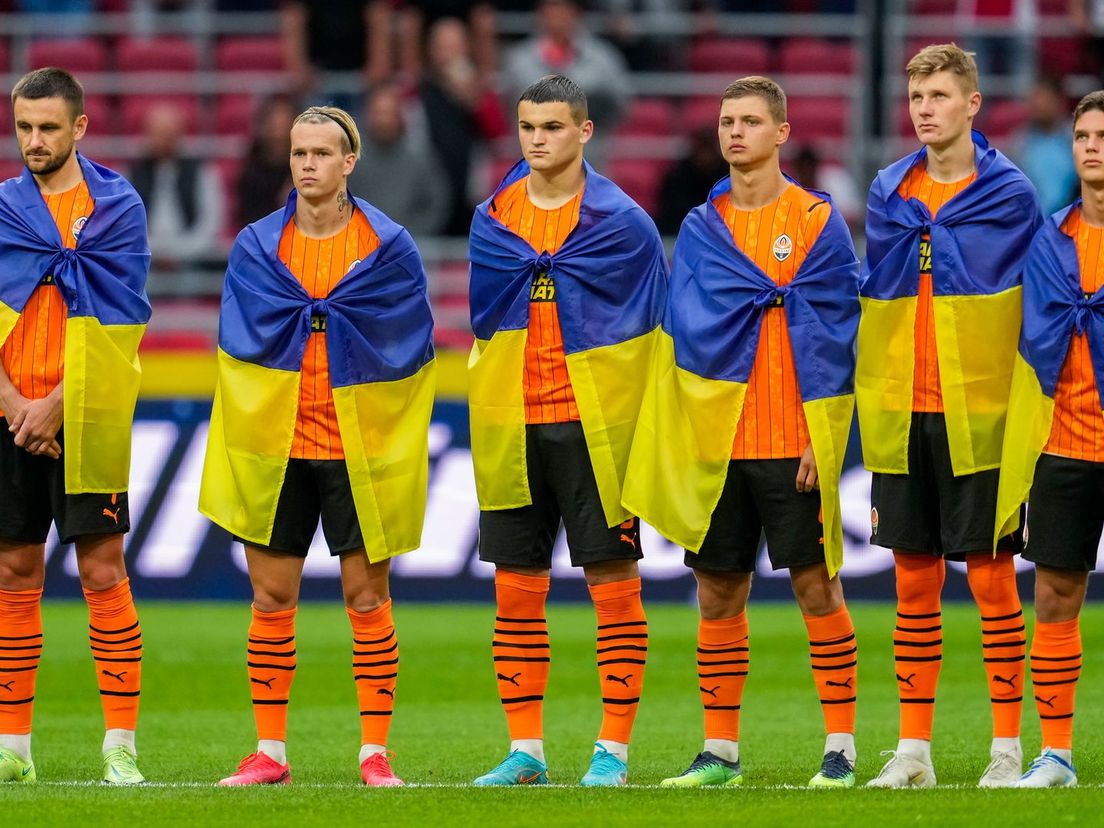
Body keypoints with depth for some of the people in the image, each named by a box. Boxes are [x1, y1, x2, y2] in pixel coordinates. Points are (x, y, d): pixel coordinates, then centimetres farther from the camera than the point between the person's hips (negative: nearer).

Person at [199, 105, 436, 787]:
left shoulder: (388, 248, 0)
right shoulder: (257, 247, 6)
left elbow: (405, 348, 1)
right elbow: (241, 343, 6)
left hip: (360, 446, -2)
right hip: (274, 445, 2)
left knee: (368, 595, -1)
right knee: (272, 596, 4)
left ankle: (375, 751, 5)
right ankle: (270, 751, 11)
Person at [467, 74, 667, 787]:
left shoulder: (623, 222, -3)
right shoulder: (493, 220, 8)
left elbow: (653, 325, 0)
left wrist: (649, 426, -3)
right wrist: (489, 409, 9)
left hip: (596, 425, -4)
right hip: (512, 428, 4)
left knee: (613, 580, -3)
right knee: (517, 586, 5)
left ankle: (614, 750, 2)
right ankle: (526, 751, 12)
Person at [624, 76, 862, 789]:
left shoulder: (819, 222, 1)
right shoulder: (700, 228, 11)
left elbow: (834, 334, -4)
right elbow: (688, 327, 3)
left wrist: (822, 436, -10)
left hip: (793, 441, -4)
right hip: (716, 441, 4)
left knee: (817, 584, -2)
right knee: (718, 593, 6)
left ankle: (841, 747, 3)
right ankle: (719, 751, 13)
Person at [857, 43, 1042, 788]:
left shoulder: (1009, 194, -3)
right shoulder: (889, 194, 9)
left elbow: (1029, 310, -2)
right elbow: (874, 301, 14)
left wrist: (1023, 411, -8)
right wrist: (873, 412, 8)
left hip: (980, 414, -4)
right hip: (902, 416, 4)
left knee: (992, 578, -2)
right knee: (915, 581, 7)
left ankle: (1008, 748, 4)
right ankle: (913, 750, 12)